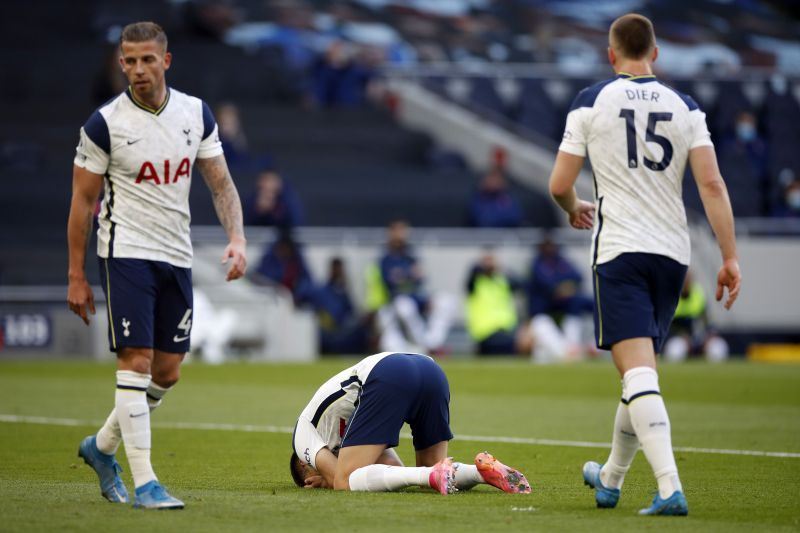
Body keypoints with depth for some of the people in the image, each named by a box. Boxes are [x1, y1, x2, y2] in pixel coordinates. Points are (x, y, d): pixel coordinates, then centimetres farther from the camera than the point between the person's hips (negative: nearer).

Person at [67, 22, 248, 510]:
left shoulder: (196, 114, 3)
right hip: (128, 251, -5)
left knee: (168, 373, 8)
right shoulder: (105, 123, -8)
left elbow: (221, 183, 7)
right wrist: (77, 277, -4)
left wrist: (237, 239, -9)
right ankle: (144, 482, -11)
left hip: (177, 256, 5)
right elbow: (83, 201, -3)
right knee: (137, 360, -12)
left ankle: (102, 447, 29)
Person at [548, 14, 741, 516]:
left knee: (639, 372, -12)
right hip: (673, 253, 4)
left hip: (620, 251, -4)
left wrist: (575, 210, 24)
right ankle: (610, 479, 33)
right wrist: (730, 258, -2)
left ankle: (670, 488, -28)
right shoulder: (684, 107, 7)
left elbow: (560, 185, 0)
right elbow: (712, 183, -3)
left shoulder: (591, 102, 0)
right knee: (641, 370, 18)